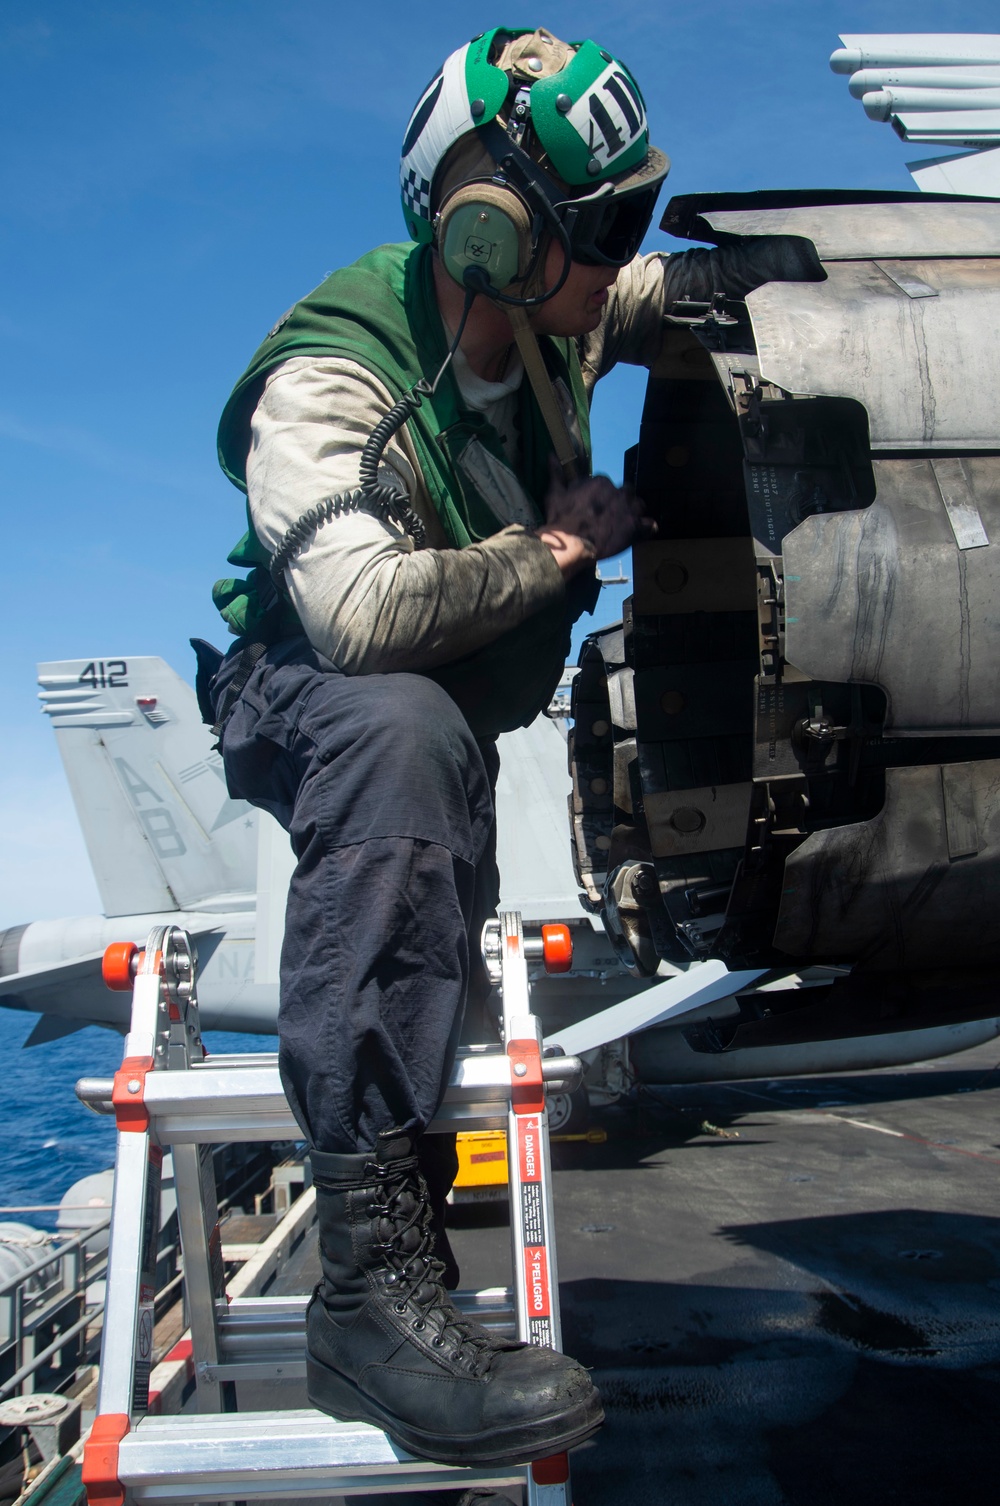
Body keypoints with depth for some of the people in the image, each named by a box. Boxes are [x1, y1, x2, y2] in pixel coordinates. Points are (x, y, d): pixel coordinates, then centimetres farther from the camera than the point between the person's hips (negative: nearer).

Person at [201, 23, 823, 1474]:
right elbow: (363, 610, -41)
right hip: (304, 698, -9)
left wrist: (786, 259, 3)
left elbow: (671, 291, 21)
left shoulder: (551, 323, -2)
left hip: (453, 714, 9)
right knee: (404, 729, -39)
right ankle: (373, 1274, -41)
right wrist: (557, 547, -27)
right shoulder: (327, 382, -24)